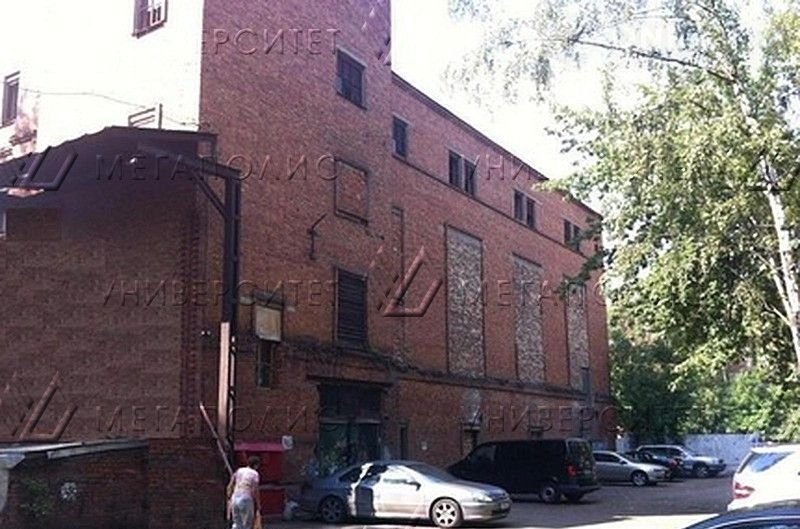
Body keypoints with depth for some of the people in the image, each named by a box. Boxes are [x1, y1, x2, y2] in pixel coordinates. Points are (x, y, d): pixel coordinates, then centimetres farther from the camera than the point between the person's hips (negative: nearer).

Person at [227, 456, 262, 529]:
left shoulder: (239, 471, 12)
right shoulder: (254, 474, -4)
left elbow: (230, 486, 11)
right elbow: (255, 491, -11)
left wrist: (229, 499, 18)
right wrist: (258, 506, -4)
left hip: (235, 499, 5)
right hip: (246, 501, -5)